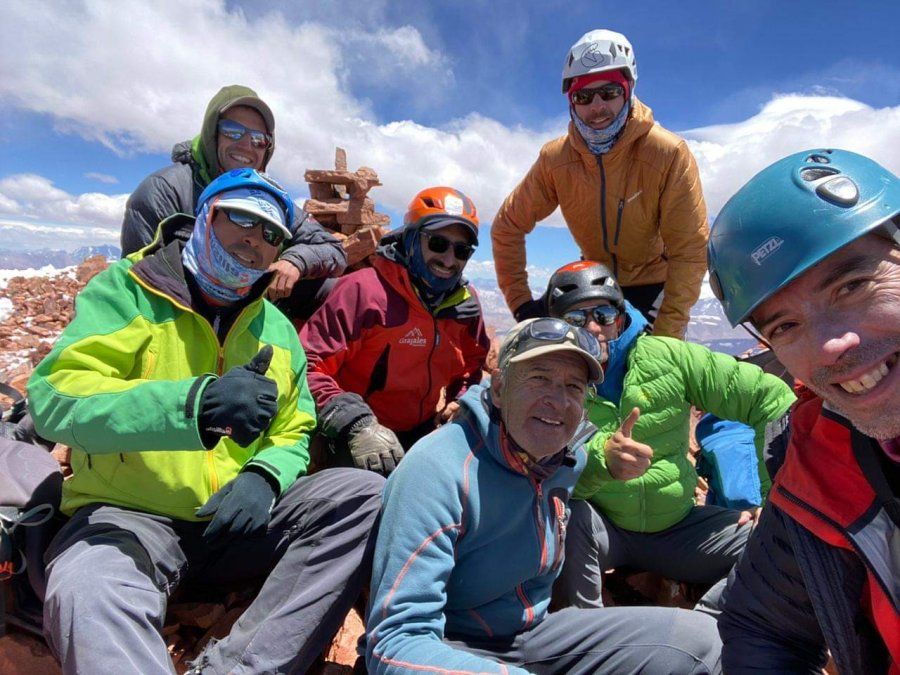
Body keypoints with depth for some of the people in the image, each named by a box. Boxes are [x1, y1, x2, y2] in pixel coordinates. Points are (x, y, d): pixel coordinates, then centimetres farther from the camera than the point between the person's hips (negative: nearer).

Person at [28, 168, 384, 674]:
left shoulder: (278, 330, 11)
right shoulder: (127, 289, -1)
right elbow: (55, 398, -17)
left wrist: (263, 477, -11)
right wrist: (192, 403, -34)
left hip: (237, 519, 5)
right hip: (128, 516, -4)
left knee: (369, 495, -19)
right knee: (88, 597, -39)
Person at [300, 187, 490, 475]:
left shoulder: (466, 304, 3)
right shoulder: (365, 289, -15)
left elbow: (472, 367, 20)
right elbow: (307, 364, -17)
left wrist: (463, 408, 2)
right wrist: (356, 426, -26)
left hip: (421, 435, 6)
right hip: (356, 448, -5)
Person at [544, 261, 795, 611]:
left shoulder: (665, 356, -9)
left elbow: (769, 397, -6)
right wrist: (602, 458, -44)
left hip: (677, 525, 2)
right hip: (602, 528, -2)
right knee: (566, 513, -33)